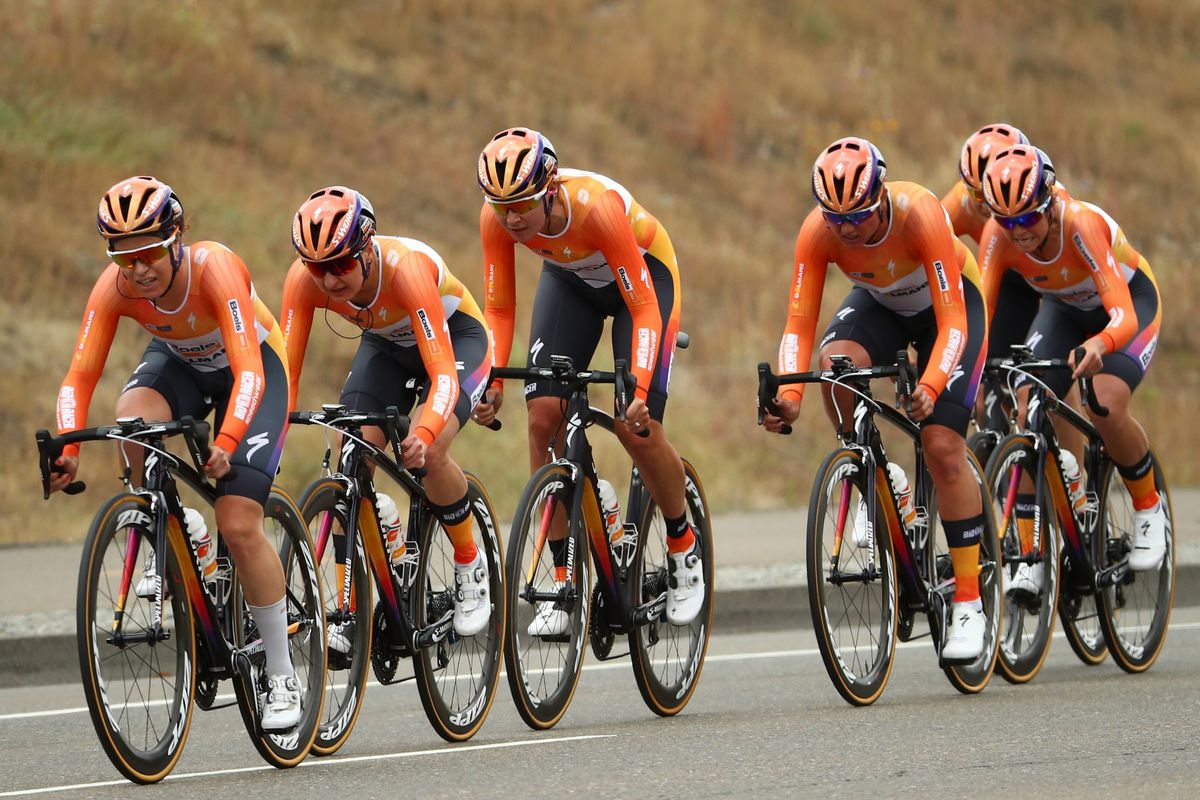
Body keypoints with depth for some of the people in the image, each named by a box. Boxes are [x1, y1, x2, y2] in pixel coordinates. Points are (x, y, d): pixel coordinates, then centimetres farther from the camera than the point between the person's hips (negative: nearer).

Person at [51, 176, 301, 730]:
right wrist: (66, 449, -43)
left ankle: (282, 677, 0)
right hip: (178, 364, 3)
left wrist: (226, 442, -58)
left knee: (239, 525, -16)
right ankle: (178, 535, -6)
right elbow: (80, 375, -26)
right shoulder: (114, 288, -26)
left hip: (255, 365, -3)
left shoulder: (214, 268, -36)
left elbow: (247, 371, -42)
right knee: (132, 417, -33)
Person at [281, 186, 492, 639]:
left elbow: (444, 372, -44)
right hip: (386, 344, 4)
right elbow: (286, 369, -25)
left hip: (454, 337, -4)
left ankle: (470, 564, -2)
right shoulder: (305, 279, -27)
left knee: (427, 455, -28)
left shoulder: (405, 268, -39)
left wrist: (424, 435, -61)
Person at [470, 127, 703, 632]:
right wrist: (492, 383, -28)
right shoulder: (497, 217, -27)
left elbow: (644, 308, -33)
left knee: (637, 427, -16)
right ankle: (562, 580, -4)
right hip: (569, 279, 4)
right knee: (544, 416, -12)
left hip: (644, 273, -4)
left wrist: (638, 390, -42)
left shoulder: (596, 206, -39)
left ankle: (684, 547, 11)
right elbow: (499, 310, -15)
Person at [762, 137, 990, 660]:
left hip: (951, 302, -3)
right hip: (879, 304, 3)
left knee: (943, 447, -16)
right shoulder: (818, 232, -28)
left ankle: (968, 603, -7)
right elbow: (799, 324, -26)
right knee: (835, 362, -32)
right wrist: (788, 395, -44)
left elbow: (952, 322, -37)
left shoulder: (919, 214, -37)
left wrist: (931, 387, -53)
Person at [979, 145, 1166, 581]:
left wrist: (1099, 345, -68)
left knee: (1106, 408, -28)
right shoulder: (999, 235, -27)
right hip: (1065, 308, 4)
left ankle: (1150, 509, 1)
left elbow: (1124, 316, -46)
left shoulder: (1081, 223, -38)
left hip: (1131, 301, -4)